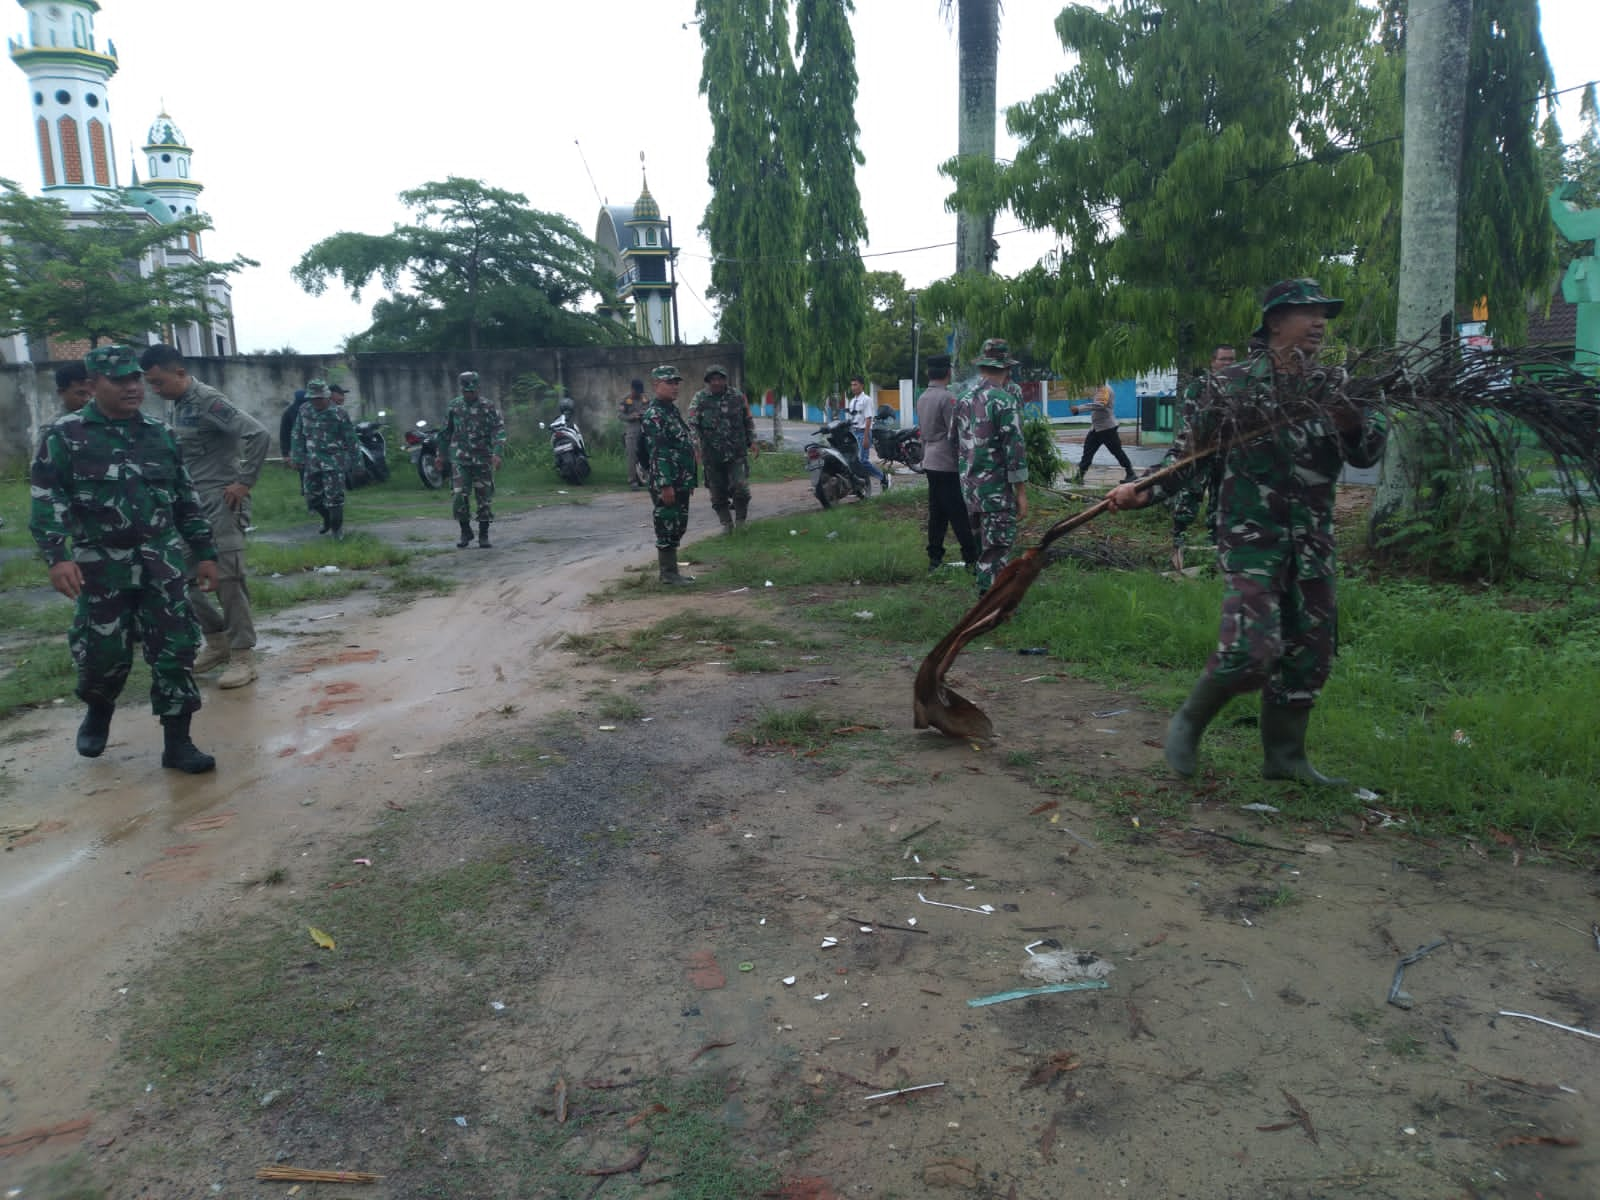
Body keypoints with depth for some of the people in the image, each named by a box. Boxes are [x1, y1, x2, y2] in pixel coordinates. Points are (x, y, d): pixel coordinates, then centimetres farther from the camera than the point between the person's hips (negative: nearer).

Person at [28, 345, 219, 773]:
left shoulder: (159, 434, 8)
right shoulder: (65, 435, -2)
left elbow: (186, 498, 13)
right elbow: (46, 501, -6)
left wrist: (205, 553, 11)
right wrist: (57, 556, -19)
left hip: (162, 563, 2)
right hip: (101, 566, -2)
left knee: (174, 649, -2)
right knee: (103, 653, 4)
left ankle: (177, 742, 6)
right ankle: (98, 712, 37)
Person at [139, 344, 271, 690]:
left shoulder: (209, 401, -14)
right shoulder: (173, 406, 11)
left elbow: (259, 435, -25)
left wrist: (245, 482, -20)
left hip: (220, 502, -9)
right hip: (188, 503, 9)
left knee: (227, 579, -6)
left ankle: (243, 657, 3)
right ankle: (217, 639, 23)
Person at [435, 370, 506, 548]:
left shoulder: (488, 407, -3)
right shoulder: (453, 406, 6)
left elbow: (499, 430, -11)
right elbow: (446, 431, 16)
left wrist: (496, 453, -24)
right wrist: (441, 455, 16)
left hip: (483, 459, -1)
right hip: (459, 459, 2)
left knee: (485, 498, 2)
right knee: (459, 496, -7)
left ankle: (484, 535, 14)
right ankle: (465, 531, 10)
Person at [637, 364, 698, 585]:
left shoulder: (673, 410, 15)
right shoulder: (654, 416, -15)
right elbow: (657, 453, -21)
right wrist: (665, 485, -25)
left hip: (682, 482, 10)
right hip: (667, 485, -10)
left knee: (678, 526, 15)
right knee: (667, 528, -2)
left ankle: (671, 570, 23)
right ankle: (668, 574, 6)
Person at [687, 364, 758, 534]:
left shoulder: (738, 396, 5)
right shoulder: (699, 399, -1)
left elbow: (749, 421, 15)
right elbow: (692, 424, -5)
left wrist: (752, 442, 11)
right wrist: (696, 445, -16)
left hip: (737, 453, 0)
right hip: (711, 455, 0)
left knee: (740, 487, -11)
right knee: (718, 492, 7)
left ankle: (741, 520, 8)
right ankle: (726, 523, 22)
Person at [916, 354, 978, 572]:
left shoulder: (922, 398, 11)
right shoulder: (947, 398, -15)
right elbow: (955, 432, -16)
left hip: (930, 462, 8)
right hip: (947, 464, -8)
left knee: (937, 513, 11)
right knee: (958, 513, -5)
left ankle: (935, 558, 12)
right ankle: (971, 558, -3)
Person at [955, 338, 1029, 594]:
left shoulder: (964, 399, 8)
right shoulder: (1005, 400, -14)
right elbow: (1015, 449, -16)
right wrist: (1022, 492, -12)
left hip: (970, 486, 8)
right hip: (996, 489, -7)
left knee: (983, 545, 20)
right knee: (997, 551, -3)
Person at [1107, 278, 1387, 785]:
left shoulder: (1336, 386, 9)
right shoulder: (1234, 383, -4)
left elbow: (1367, 455, 4)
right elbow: (1189, 454, 0)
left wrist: (1350, 413, -14)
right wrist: (1144, 491, -13)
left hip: (1313, 540, 6)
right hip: (1251, 534, -6)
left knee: (1310, 651, 10)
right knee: (1253, 648, -17)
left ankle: (1284, 754, 25)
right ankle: (1189, 722, 8)